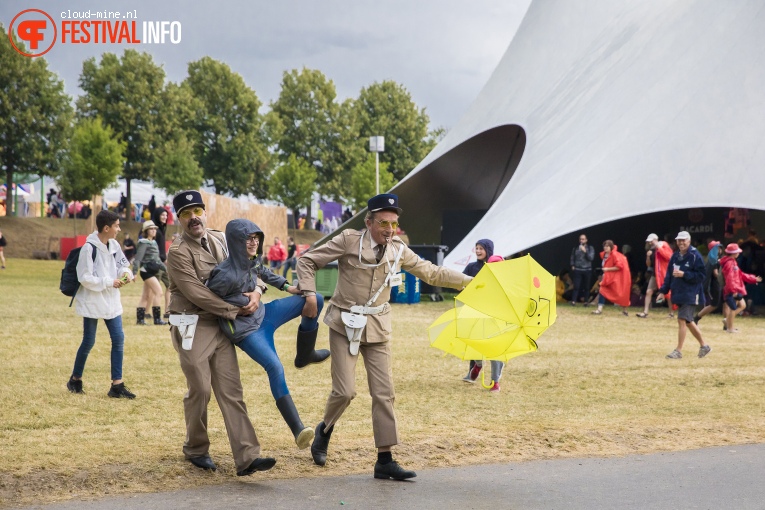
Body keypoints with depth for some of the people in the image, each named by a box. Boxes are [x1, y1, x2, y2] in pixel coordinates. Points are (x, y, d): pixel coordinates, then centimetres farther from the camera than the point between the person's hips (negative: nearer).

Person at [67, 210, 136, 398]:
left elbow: (122, 265, 13)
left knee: (118, 338, 0)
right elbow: (85, 278, -18)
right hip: (92, 302, -6)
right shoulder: (89, 248, -19)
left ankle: (117, 385, 4)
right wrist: (110, 282, -19)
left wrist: (125, 274, -10)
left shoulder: (114, 245, 2)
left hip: (111, 301, 6)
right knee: (89, 342, 4)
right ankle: (75, 379, 26)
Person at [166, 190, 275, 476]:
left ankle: (246, 458, -4)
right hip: (192, 328, -6)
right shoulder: (178, 252, -11)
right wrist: (235, 310, -14)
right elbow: (197, 293, -17)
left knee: (231, 391, 0)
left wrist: (254, 292, -3)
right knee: (200, 390, 0)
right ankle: (196, 450, 22)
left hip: (221, 326, 6)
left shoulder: (219, 240, 9)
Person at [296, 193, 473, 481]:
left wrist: (471, 282, 5)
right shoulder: (349, 241, -10)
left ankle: (385, 460, 4)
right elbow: (307, 261, -5)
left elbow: (432, 273, 11)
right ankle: (325, 430, 24)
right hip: (345, 325, -4)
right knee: (345, 391, -9)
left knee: (384, 393, -1)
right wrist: (310, 294, -17)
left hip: (377, 328, 4)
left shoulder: (398, 251, 4)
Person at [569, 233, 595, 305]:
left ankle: (586, 301, 12)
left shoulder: (590, 248, 4)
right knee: (576, 286, -8)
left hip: (587, 270, 0)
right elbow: (572, 258, 15)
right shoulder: (575, 248, 7)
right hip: (577, 270, 0)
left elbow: (591, 258, -6)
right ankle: (573, 301, -9)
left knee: (586, 287, 4)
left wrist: (585, 251, -17)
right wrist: (572, 265, 3)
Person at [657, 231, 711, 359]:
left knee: (682, 320, -11)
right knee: (688, 321, 14)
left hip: (690, 294, -8)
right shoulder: (675, 256, 10)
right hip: (678, 293, 8)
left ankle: (678, 351, -5)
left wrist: (684, 274, -21)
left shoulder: (695, 256, -11)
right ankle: (704, 345, 29)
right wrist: (663, 290, 5)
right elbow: (669, 274, 13)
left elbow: (701, 276, -14)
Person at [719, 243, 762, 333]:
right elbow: (730, 278, -25)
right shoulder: (729, 263, -18)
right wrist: (733, 289, -28)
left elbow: (741, 275, 21)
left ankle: (727, 320, 18)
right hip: (732, 291, -11)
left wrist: (753, 279, 20)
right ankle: (730, 328, 5)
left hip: (736, 290, 11)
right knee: (733, 308, -4)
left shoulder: (733, 262, 16)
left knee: (742, 305, 15)